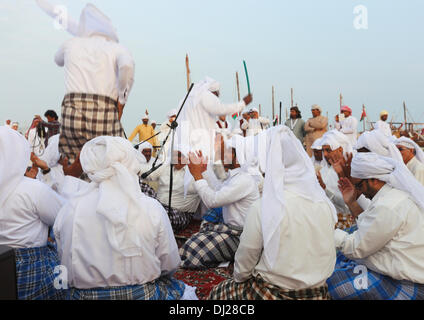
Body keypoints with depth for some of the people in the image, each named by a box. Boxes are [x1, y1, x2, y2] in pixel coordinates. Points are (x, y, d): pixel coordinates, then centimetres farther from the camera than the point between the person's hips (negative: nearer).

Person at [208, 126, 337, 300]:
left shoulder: (261, 209, -21)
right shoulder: (325, 205, -9)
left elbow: (243, 265, -10)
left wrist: (237, 278, 10)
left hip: (272, 293, -5)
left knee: (218, 292, 19)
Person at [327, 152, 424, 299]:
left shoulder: (388, 206, -24)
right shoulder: (400, 193, 8)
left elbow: (356, 248, -18)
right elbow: (370, 228, 15)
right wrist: (351, 203, 14)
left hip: (405, 287, -11)